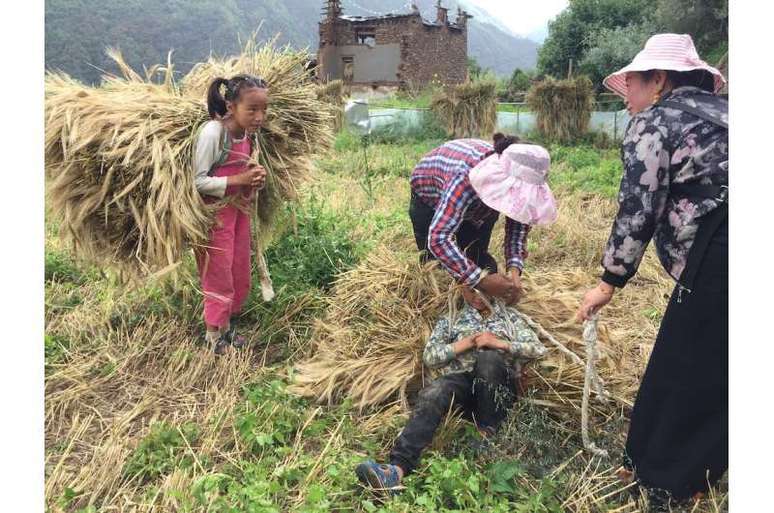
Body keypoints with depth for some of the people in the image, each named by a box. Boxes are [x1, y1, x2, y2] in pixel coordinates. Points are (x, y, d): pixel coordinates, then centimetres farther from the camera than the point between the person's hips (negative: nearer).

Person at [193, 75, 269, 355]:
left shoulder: (251, 133, 0)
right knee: (219, 279, 5)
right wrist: (238, 180, -26)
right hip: (215, 214, -7)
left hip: (240, 210, 7)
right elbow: (197, 181, -21)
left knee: (241, 278, 16)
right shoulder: (213, 132, -22)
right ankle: (216, 337, 23)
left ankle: (229, 326, 36)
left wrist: (256, 179, -8)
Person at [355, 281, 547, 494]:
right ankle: (398, 468, -50)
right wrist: (459, 346, -3)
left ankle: (486, 433, -20)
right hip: (459, 379, 1)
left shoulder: (509, 316, 22)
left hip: (498, 386, -1)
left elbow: (537, 349, 9)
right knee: (433, 394, -34)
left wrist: (500, 343, -4)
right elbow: (429, 356, 12)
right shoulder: (450, 318, 23)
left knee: (489, 357, -35)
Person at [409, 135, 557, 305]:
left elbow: (519, 224, -17)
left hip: (476, 205, 4)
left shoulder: (520, 183, -30)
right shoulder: (465, 177, -48)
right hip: (429, 199, -4)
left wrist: (514, 270, -34)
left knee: (479, 262, -4)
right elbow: (438, 238, -55)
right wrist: (482, 280, -59)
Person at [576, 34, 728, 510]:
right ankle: (694, 472, 37)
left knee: (684, 374, 7)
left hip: (718, 263, -8)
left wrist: (610, 281, -2)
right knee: (712, 373, 20)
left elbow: (637, 213, -10)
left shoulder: (653, 122, -4)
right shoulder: (720, 111, 20)